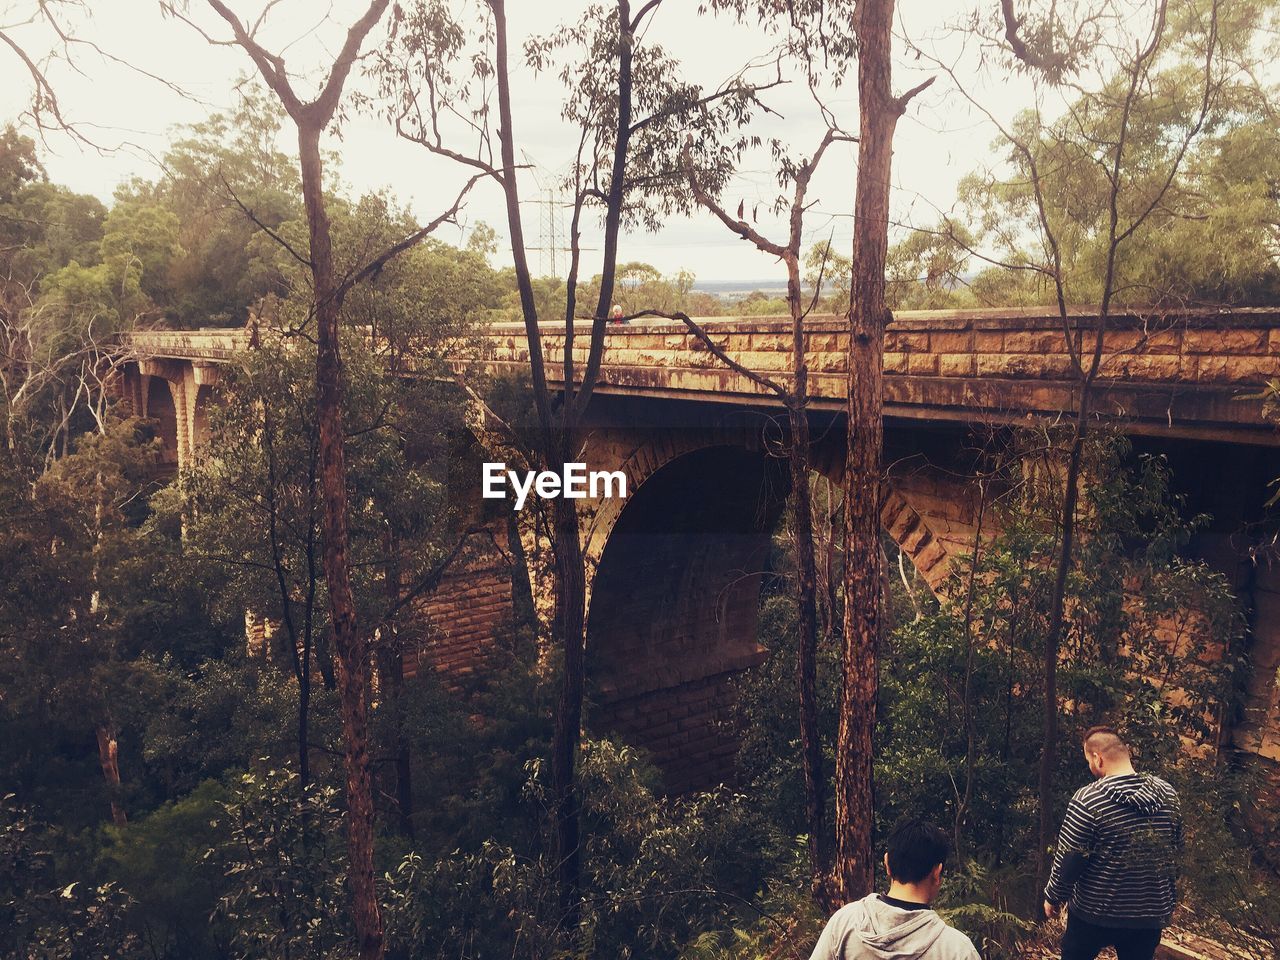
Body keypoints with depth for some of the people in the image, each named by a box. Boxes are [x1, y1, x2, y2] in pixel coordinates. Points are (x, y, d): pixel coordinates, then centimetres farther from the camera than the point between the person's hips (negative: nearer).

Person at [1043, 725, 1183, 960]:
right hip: (1150, 913, 4)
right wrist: (1169, 901, 21)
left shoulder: (1088, 800, -20)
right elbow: (1174, 850, 8)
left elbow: (1068, 860, -16)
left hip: (1094, 912, -4)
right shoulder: (1167, 794, -3)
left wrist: (1053, 896, 1)